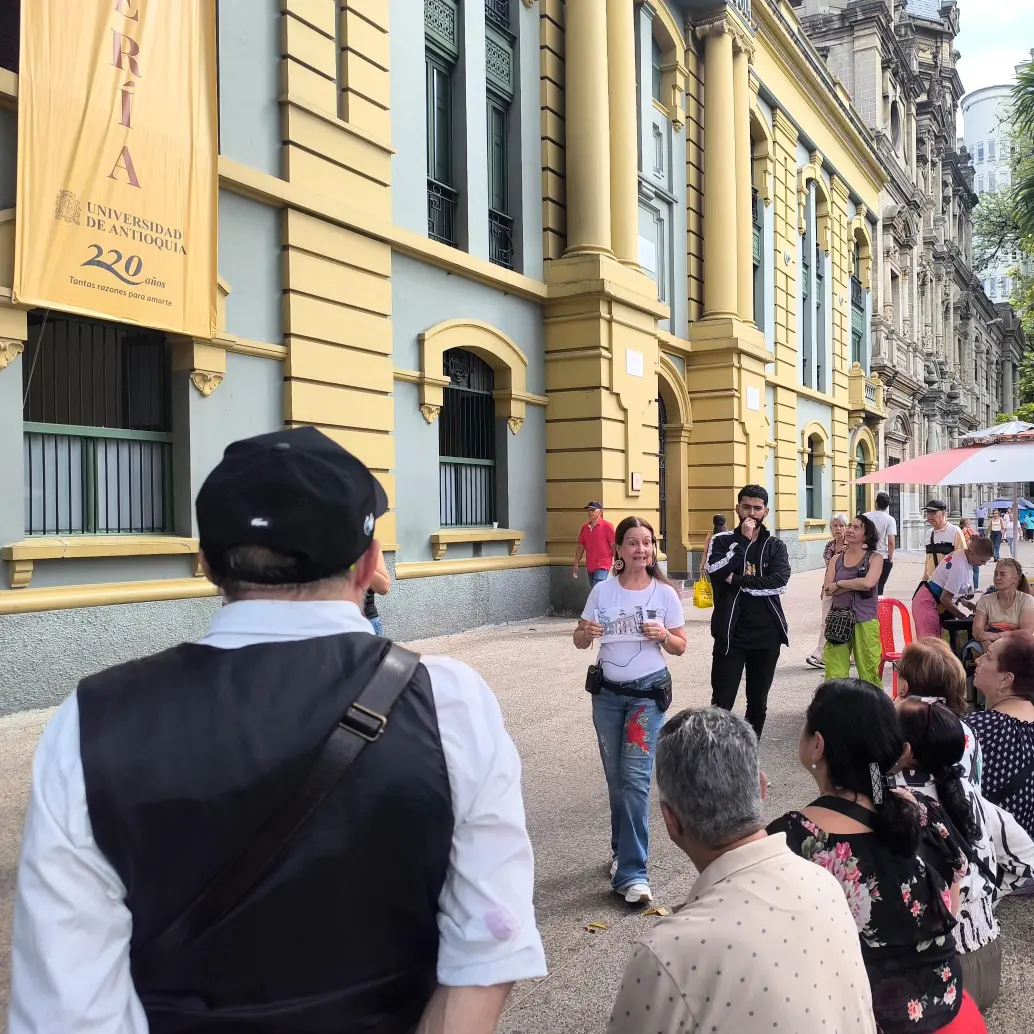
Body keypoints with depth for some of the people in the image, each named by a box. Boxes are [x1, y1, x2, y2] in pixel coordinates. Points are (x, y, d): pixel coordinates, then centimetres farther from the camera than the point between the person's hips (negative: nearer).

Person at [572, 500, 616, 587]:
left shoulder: (607, 526, -7)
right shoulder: (584, 527, 9)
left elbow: (614, 546, -7)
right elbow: (581, 546, 15)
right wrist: (576, 564, 11)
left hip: (602, 567, -7)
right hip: (590, 567, 7)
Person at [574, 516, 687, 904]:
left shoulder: (665, 594, -5)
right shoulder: (603, 591, -2)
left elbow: (680, 648, 2)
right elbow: (580, 641, 3)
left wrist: (664, 635, -19)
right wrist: (586, 633, -20)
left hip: (648, 694, -2)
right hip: (607, 693, 3)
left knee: (636, 778, -9)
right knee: (616, 778, 13)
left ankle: (631, 872, -5)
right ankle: (623, 851, 31)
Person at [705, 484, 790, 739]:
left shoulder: (775, 545, 5)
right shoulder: (722, 541, 1)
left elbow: (779, 582, -12)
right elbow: (716, 572, -19)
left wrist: (737, 581, -14)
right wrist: (743, 541, -16)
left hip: (766, 634, 2)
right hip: (731, 634, -2)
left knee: (758, 702, 13)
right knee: (721, 702, -3)